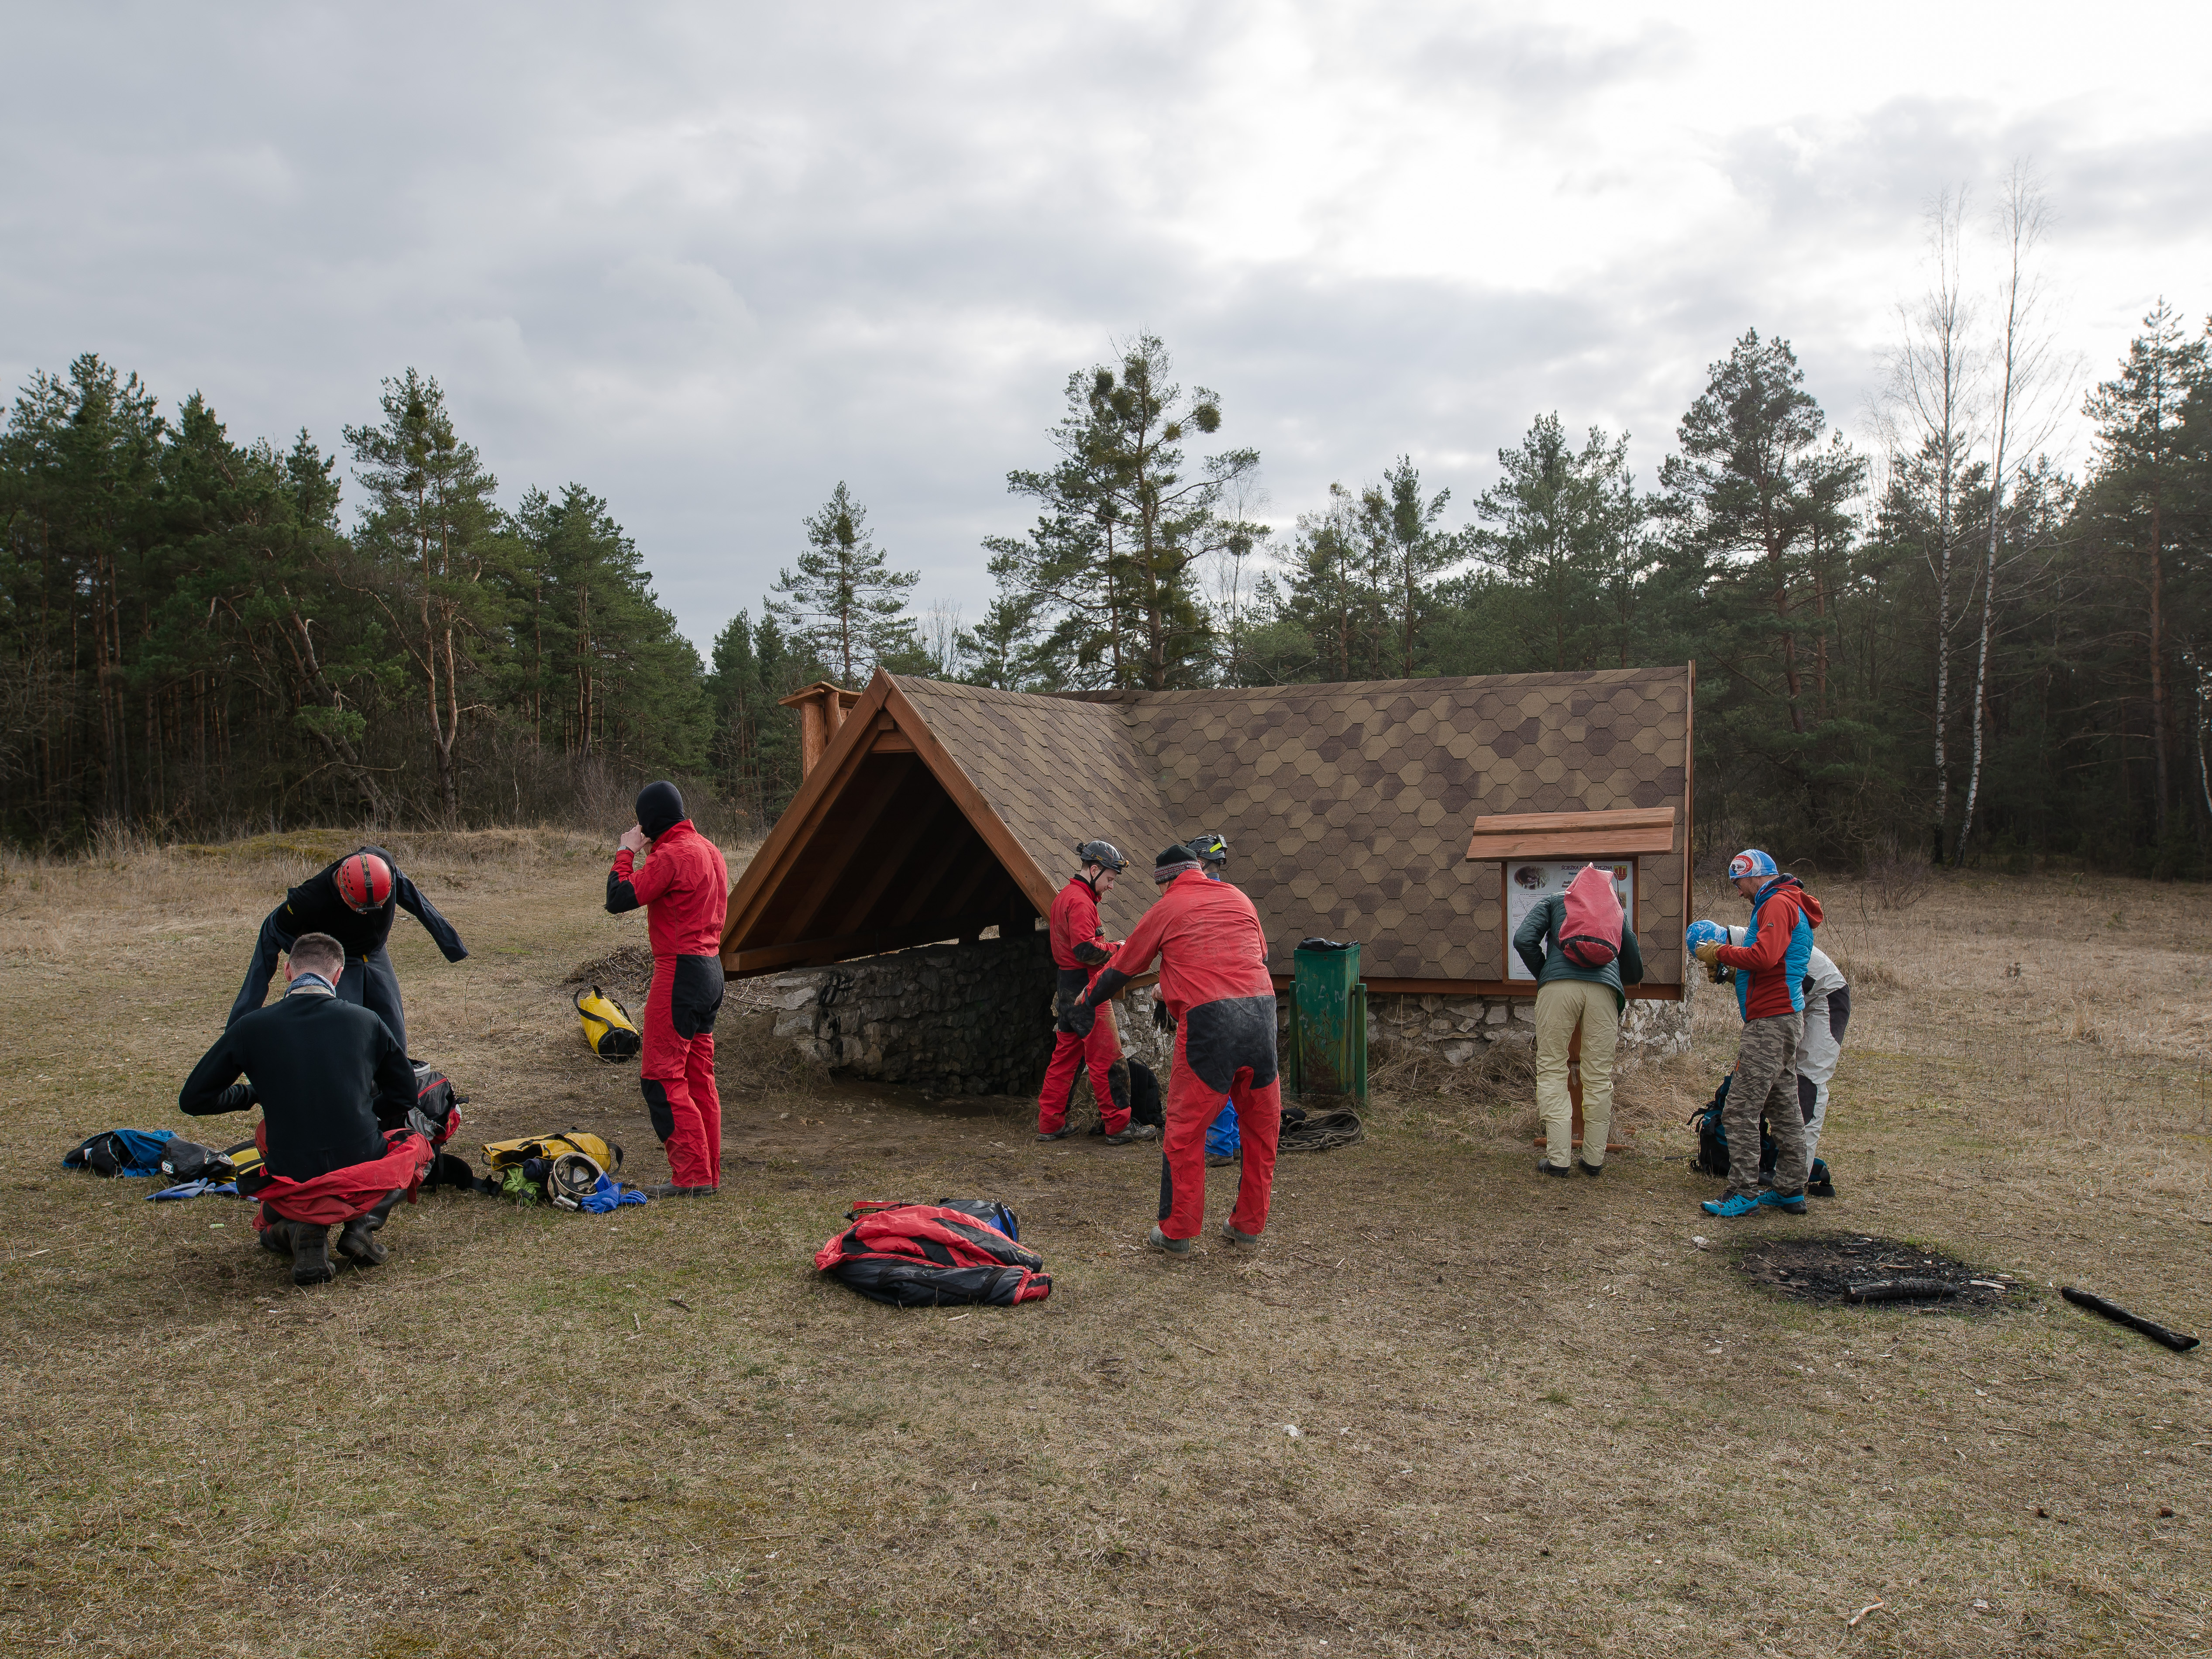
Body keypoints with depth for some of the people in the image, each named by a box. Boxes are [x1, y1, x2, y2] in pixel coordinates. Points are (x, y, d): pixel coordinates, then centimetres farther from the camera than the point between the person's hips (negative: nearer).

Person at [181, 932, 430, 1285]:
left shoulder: (251, 1027, -1)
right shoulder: (366, 1021, 0)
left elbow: (192, 1100, 9)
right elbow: (403, 1095, 11)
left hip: (293, 1187, 1)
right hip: (365, 1187, -1)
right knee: (414, 1128, 30)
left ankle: (299, 1227, 4)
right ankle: (364, 1223, 5)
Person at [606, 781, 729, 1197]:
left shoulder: (672, 856, -16)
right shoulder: (709, 850, 14)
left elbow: (618, 900, -16)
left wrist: (626, 853, -5)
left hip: (680, 972, -10)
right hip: (711, 969, 10)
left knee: (662, 1077, -4)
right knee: (699, 1077, 13)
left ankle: (692, 1176, -5)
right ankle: (709, 1174, 17)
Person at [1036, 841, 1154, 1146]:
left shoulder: (1064, 897, 17)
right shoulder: (1081, 902, -16)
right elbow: (1086, 949, -25)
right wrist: (1116, 949, -11)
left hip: (1067, 990, 10)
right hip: (1086, 989, -10)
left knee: (1066, 1055, 13)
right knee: (1107, 1058, -4)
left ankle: (1051, 1124, 16)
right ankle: (1119, 1126, 0)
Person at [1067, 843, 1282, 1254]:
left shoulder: (1167, 908, 8)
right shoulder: (1239, 899, 20)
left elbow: (1124, 966, 17)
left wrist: (1089, 998, 36)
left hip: (1208, 1020, -5)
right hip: (1261, 1010, 5)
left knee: (1185, 1132, 5)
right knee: (1261, 1128, 14)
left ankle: (1176, 1232, 8)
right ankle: (1249, 1224, 22)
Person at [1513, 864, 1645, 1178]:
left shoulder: (1553, 901, 24)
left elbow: (1524, 940, 7)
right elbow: (1635, 971, 34)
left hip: (1558, 986, -2)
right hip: (1604, 989, 2)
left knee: (1552, 1071, 4)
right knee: (1599, 1077, 8)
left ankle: (1559, 1159, 0)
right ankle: (1594, 1159, 13)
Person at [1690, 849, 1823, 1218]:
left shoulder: (1778, 904, -12)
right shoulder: (1785, 904, 22)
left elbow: (1764, 956, -25)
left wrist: (1720, 953, -12)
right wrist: (1725, 960, 11)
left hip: (1771, 1021, -11)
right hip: (1783, 1020, 11)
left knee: (1741, 1110, -10)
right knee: (1784, 1108, 13)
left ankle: (1743, 1193, -8)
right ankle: (1791, 1190, 19)